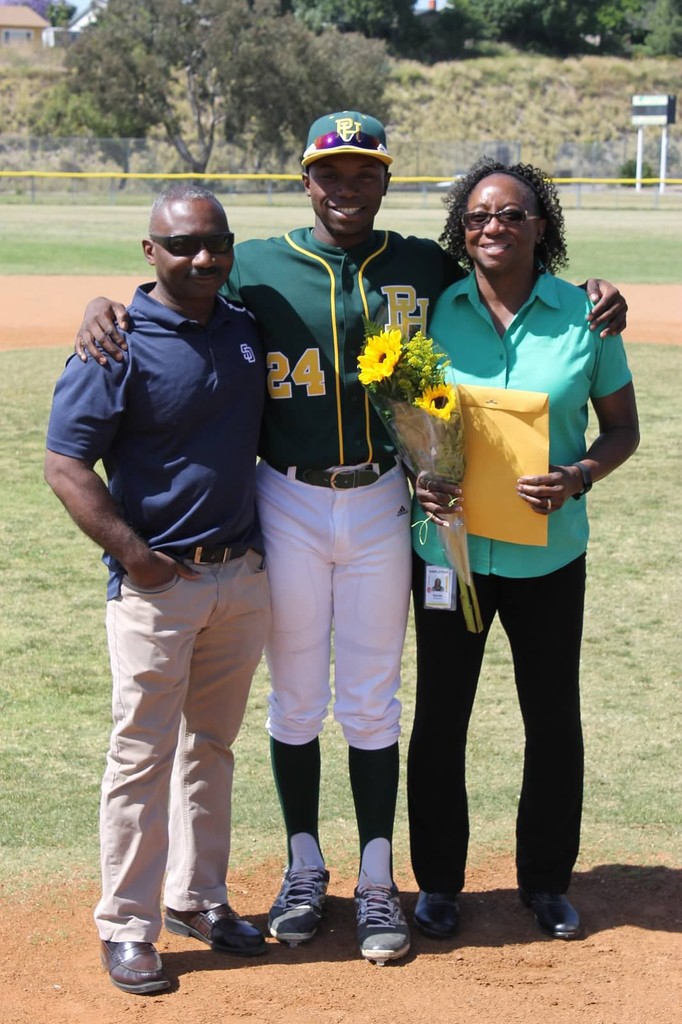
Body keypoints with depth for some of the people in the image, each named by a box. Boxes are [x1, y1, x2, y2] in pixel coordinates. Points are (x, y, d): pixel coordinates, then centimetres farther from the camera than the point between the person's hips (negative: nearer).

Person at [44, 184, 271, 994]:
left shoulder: (248, 328, 6)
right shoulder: (120, 343, -12)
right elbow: (65, 464, -13)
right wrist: (133, 555, -17)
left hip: (242, 574, 6)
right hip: (156, 585, -6)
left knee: (211, 746, 16)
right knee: (143, 754, 1)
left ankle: (198, 899, 29)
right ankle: (126, 925, 12)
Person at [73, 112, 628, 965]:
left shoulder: (425, 269, 2)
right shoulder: (256, 267, -2)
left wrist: (592, 303, -5)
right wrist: (102, 303, -17)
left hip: (380, 505, 1)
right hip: (287, 504, 0)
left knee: (371, 701, 9)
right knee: (295, 696, 10)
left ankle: (377, 883, 18)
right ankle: (304, 869, 25)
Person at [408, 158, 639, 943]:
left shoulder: (583, 316, -3)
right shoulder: (432, 313, -2)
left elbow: (622, 426, 3)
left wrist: (579, 476, -16)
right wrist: (417, 479, -14)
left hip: (549, 554, 0)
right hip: (451, 548, 0)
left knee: (554, 719, 10)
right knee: (439, 717, 9)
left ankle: (546, 879, 29)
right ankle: (437, 880, 27)